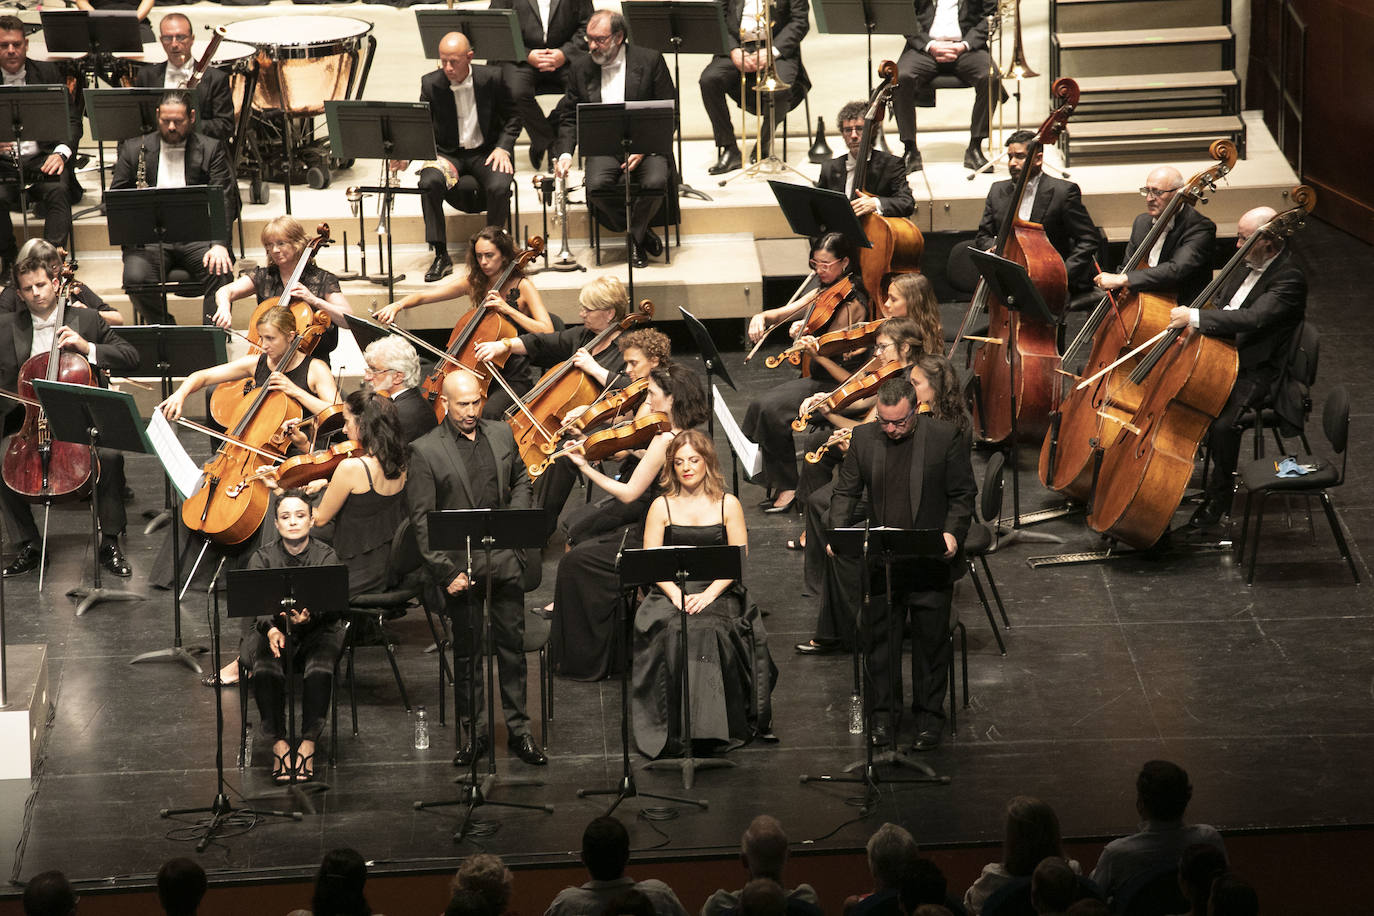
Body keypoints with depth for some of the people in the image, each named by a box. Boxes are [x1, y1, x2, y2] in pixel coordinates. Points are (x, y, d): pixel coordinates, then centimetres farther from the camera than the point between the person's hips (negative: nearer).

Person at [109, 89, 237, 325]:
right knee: (135, 279, -28)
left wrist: (219, 243, -17)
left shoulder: (211, 149, 8)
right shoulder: (134, 149, 12)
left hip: (197, 235, -1)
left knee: (219, 273, -31)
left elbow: (225, 200, -1)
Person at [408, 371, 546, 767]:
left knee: (512, 645, 6)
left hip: (505, 559, 3)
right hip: (461, 566, -3)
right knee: (466, 651, 7)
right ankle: (474, 732, 16)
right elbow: (421, 518, -8)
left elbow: (521, 479, 23)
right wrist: (445, 571, -14)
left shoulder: (501, 433, 7)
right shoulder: (425, 451, -7)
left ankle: (519, 730, 14)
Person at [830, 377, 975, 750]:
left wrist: (952, 533, -18)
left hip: (931, 562, -3)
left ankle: (929, 716, 15)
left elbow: (962, 494, -2)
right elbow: (846, 491, 7)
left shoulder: (946, 437, -7)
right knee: (879, 635, 8)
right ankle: (883, 715, 19)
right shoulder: (864, 438, 2)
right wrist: (838, 529, -10)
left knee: (931, 638, 4)